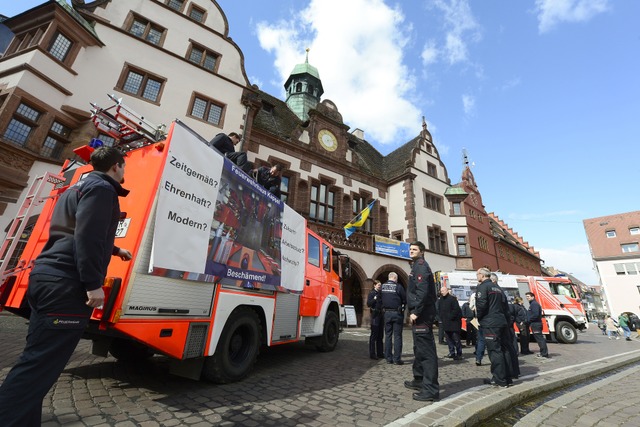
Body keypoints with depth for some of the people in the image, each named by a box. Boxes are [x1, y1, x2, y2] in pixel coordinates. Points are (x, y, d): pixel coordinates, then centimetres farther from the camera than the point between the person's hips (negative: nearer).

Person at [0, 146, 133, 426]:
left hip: (46, 276, 11)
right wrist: (94, 284, -21)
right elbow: (88, 236, -21)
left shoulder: (76, 188, 24)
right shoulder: (102, 189, -9)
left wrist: (115, 250, 46)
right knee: (38, 366, -6)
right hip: (66, 284, -11)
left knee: (35, 360, 16)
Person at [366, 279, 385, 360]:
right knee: (374, 335, -2)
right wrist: (375, 298, -22)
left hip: (381, 314, 6)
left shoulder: (381, 293, 12)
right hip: (375, 314, -6)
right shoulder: (372, 293, -5)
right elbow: (368, 304, -12)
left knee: (380, 335, 13)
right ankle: (372, 354, 5)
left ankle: (380, 353, 22)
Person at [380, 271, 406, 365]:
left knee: (388, 335, 11)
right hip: (397, 313, -4)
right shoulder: (398, 286, -12)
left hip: (386, 313, 4)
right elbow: (405, 299, -6)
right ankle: (397, 359, 6)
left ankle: (388, 358, 16)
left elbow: (381, 299, 8)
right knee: (397, 336, 4)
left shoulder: (383, 286, 0)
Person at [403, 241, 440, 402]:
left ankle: (431, 390, -2)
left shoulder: (420, 265, -10)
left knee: (426, 350, -7)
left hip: (422, 314, -11)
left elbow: (423, 291, -22)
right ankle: (419, 380, 32)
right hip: (421, 313, 11)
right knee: (419, 349, 19)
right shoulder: (418, 266, 19)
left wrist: (416, 312, -22)